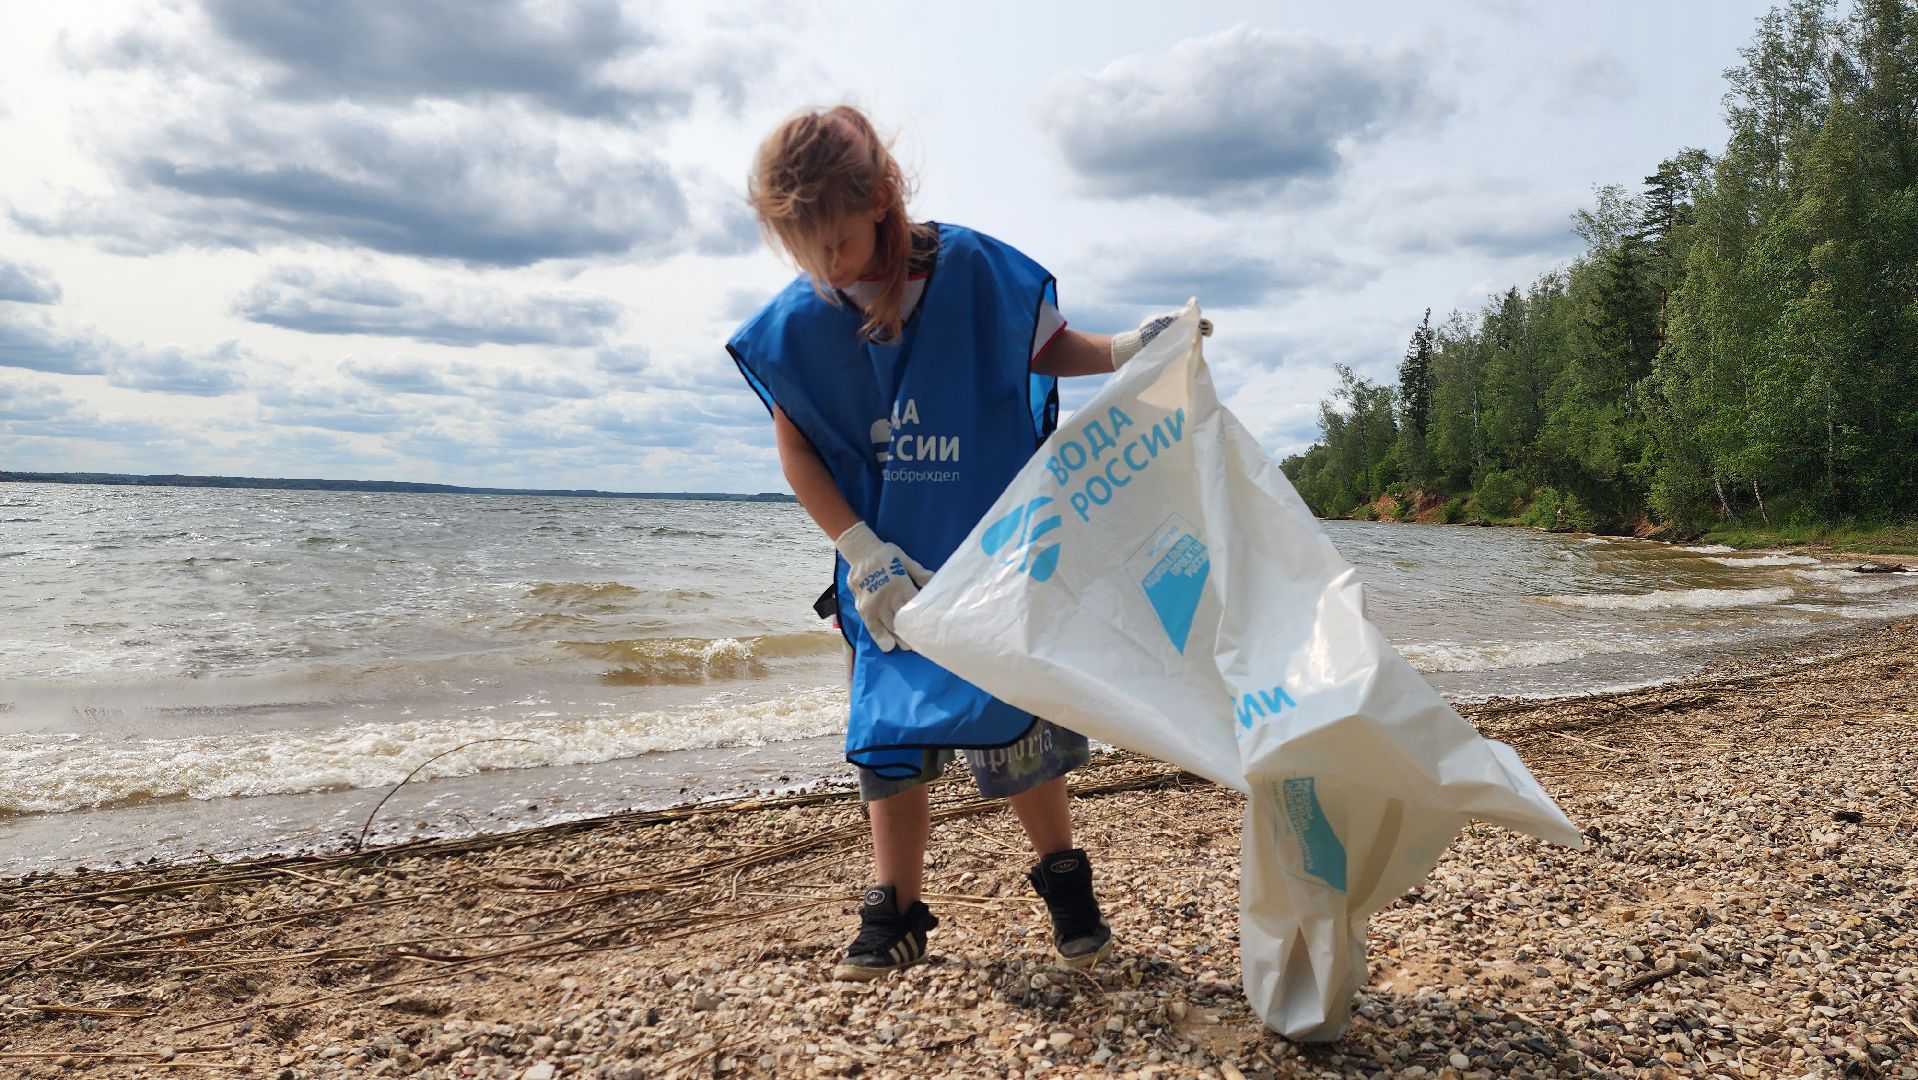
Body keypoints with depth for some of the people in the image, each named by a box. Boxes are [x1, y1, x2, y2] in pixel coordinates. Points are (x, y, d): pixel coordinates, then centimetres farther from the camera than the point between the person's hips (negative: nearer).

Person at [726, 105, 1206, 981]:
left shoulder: (974, 271, -13)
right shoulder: (798, 323, -8)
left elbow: (1047, 348, 3)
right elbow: (795, 450, -3)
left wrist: (1122, 351, -17)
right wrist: (866, 554, -11)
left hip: (992, 545, -2)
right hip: (886, 562, 3)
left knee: (1004, 713, -4)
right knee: (889, 725, 5)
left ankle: (1063, 878, 21)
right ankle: (895, 915, 19)